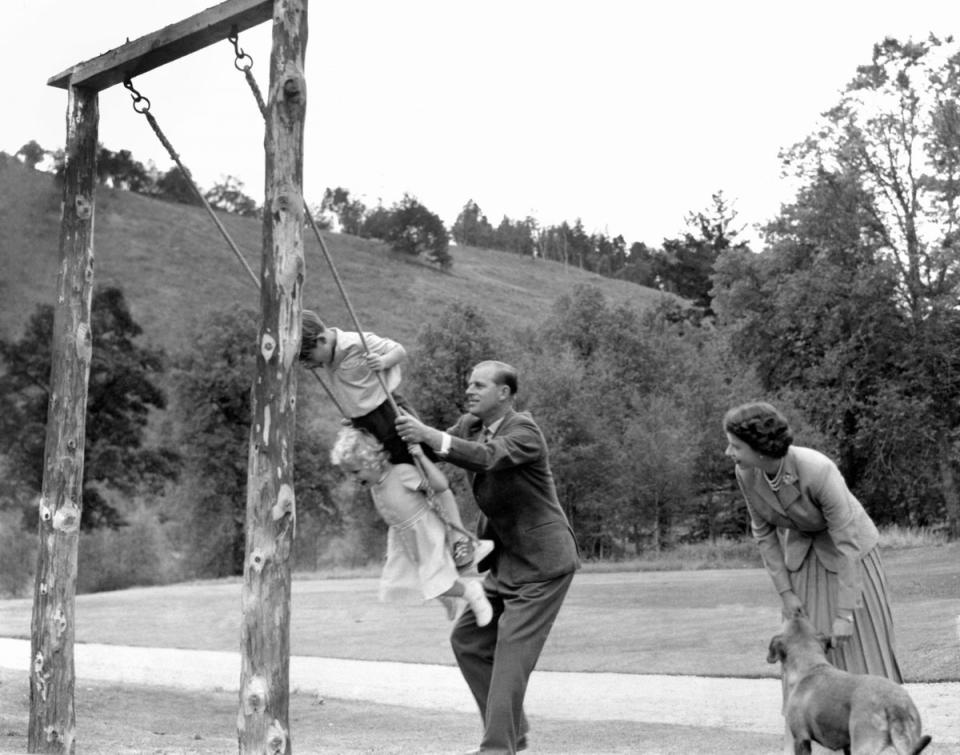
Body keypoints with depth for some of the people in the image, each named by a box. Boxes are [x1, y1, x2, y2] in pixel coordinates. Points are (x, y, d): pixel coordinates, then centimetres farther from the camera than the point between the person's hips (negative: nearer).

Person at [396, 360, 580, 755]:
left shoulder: (523, 429, -19)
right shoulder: (470, 425, 6)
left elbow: (487, 457, -37)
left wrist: (430, 435, -46)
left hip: (543, 562, -9)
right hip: (506, 560, 9)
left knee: (511, 651, -11)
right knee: (468, 639, 9)